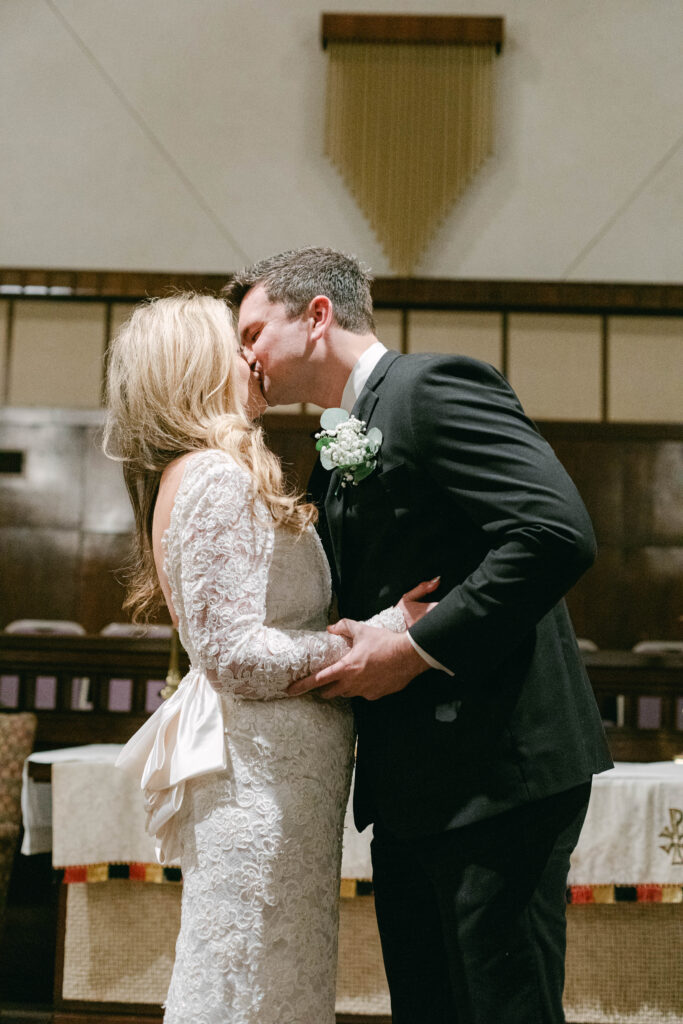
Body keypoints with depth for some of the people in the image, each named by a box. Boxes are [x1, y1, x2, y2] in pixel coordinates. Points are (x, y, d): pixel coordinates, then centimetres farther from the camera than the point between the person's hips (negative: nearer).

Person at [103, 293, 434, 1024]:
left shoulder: (194, 476, 18)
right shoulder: (218, 478, -13)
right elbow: (234, 654, -18)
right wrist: (377, 637, -18)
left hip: (271, 772, 10)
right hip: (265, 770, -10)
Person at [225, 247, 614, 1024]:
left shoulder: (435, 388, -10)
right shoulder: (336, 452, 18)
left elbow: (558, 532, -23)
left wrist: (415, 648, -20)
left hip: (495, 771, -9)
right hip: (410, 786, 9)